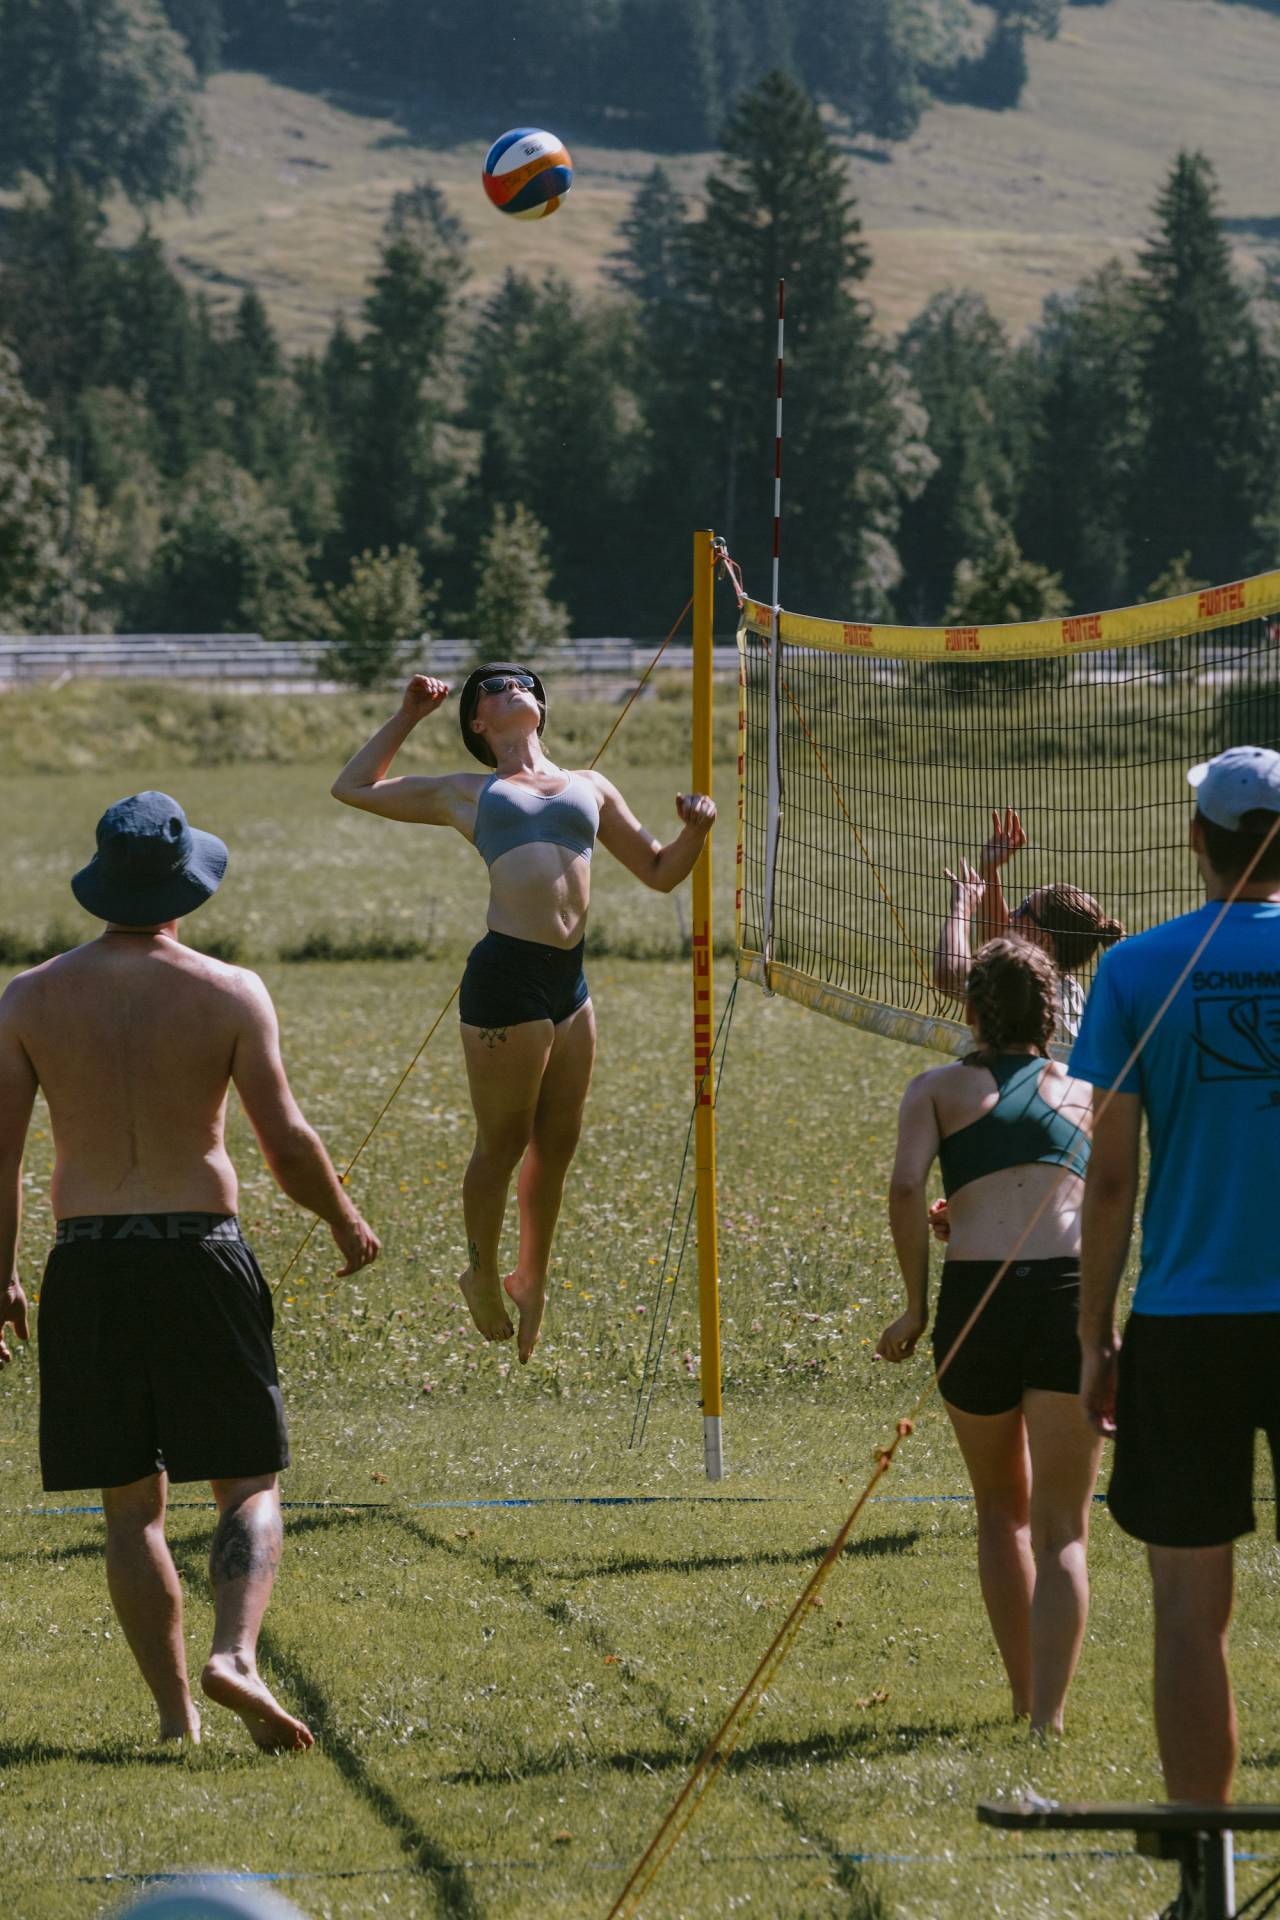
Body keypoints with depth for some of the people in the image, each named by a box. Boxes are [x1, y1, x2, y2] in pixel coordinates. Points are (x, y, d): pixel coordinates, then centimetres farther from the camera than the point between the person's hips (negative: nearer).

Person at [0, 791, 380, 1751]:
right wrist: (345, 1221, 12)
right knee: (249, 1484, 5)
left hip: (86, 1269, 2)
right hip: (200, 1256, -2)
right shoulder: (229, 993, -4)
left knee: (132, 1508, 10)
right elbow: (286, 1140, -6)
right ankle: (235, 1655, -19)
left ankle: (176, 1710, 8)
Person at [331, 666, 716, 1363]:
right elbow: (352, 787, 21)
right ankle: (481, 1274, 20)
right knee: (502, 1144, 2)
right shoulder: (462, 793, 12)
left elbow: (659, 872, 24)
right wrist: (408, 716, 21)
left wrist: (695, 829, 4)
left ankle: (531, 1278, 27)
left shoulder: (590, 788, 20)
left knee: (557, 1144, 11)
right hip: (507, 974, -4)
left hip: (571, 981, 4)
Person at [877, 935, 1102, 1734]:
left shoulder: (938, 1088, 15)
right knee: (1062, 1531, 2)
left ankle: (1026, 1698, 26)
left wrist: (916, 1306, 4)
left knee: (1002, 1509, 23)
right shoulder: (1083, 1091, 22)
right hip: (1069, 1287, 0)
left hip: (975, 1298, 0)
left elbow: (906, 1186, -2)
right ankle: (1048, 1715, -14)